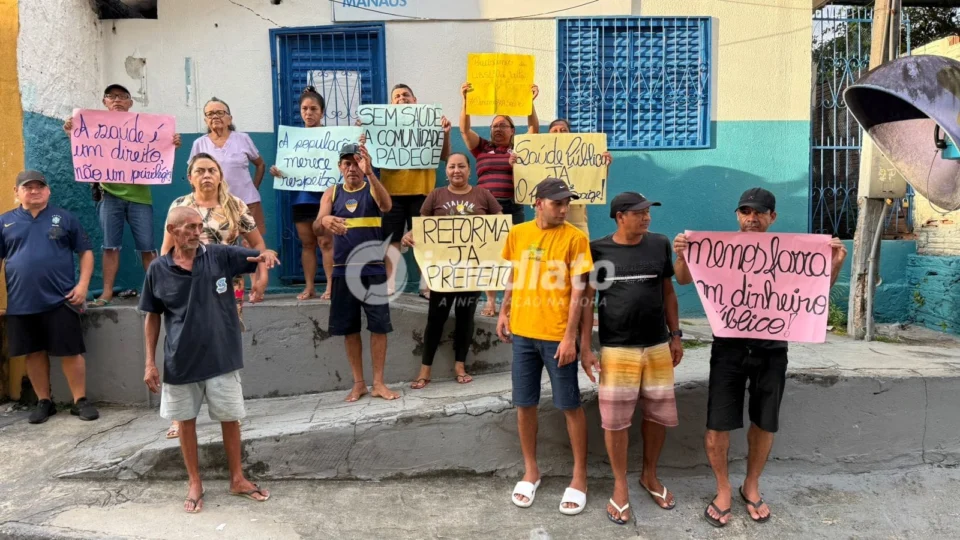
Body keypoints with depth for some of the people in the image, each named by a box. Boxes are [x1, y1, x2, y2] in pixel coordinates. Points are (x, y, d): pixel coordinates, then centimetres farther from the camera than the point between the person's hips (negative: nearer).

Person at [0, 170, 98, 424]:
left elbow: (85, 252, 5)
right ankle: (44, 402, 22)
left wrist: (82, 285, -6)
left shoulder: (64, 218, 5)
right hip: (21, 303, 2)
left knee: (71, 351, 0)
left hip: (60, 300, -2)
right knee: (34, 353, 10)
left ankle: (80, 401, 10)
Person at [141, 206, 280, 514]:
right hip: (181, 361, 1)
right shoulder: (158, 270, -4)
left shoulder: (220, 256, -6)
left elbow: (261, 257, -9)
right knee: (186, 421, 13)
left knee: (230, 418, 11)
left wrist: (268, 255, -35)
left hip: (222, 356, 0)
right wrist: (150, 362, 2)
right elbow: (152, 317, 4)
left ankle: (237, 479, 29)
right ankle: (195, 484, 31)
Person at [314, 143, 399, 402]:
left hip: (373, 269, -2)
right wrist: (324, 221, -31)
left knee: (379, 326, 0)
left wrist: (369, 173, -37)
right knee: (349, 328, 7)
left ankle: (378, 382, 10)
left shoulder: (372, 190, 1)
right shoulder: (331, 194, 7)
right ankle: (358, 382, 18)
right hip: (343, 270, 2)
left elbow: (386, 206, -23)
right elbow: (316, 228, -5)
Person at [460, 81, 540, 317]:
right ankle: (490, 301, 9)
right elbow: (464, 129, 2)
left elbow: (534, 128, 0)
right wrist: (466, 100, -7)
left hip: (512, 208, -1)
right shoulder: (482, 148, 12)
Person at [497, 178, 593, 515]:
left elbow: (578, 291, -9)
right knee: (525, 404, 11)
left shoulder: (574, 238, -7)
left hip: (557, 335, -4)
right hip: (523, 332, 4)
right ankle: (531, 472, 28)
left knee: (570, 406, 5)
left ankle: (579, 477, 21)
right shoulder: (518, 234, 4)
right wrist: (504, 313, 13)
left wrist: (570, 336, -13)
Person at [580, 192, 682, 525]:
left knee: (658, 414, 11)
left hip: (657, 346, 3)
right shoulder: (598, 250, -4)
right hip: (616, 348, -2)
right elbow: (587, 300, -1)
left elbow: (668, 293, 11)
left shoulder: (660, 245, 2)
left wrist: (676, 335, 9)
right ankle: (620, 485, 21)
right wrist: (585, 347, -6)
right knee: (615, 418, 3)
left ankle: (649, 476, 33)